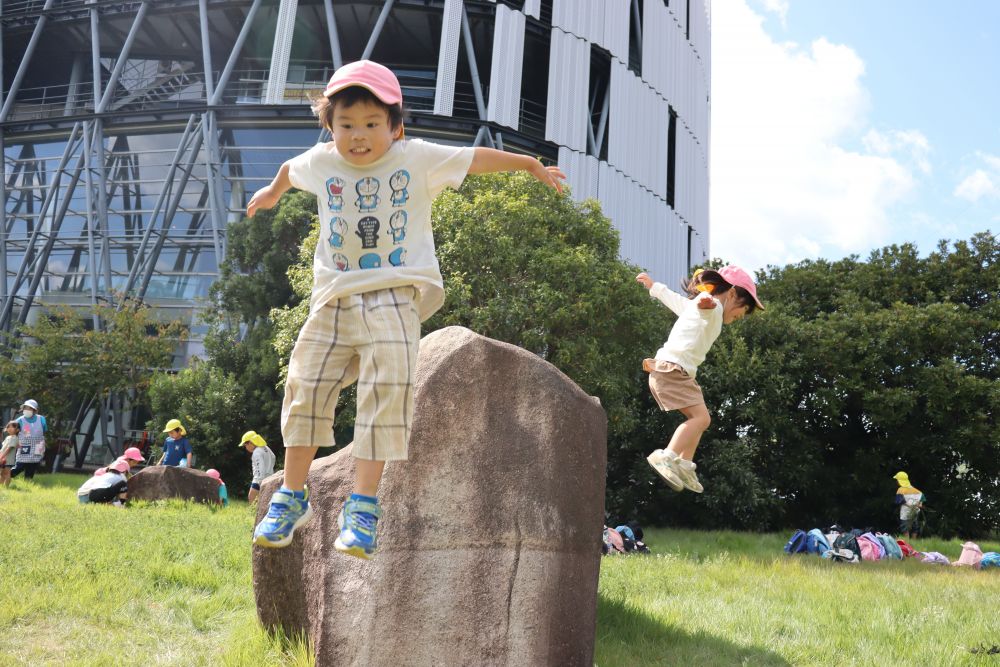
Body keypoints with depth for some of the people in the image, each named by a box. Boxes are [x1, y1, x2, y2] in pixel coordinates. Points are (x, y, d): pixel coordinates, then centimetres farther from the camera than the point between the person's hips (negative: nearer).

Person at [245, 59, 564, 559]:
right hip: (334, 297, 3)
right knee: (306, 387, 0)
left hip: (393, 296, -3)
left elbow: (477, 158, 10)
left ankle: (363, 506, -10)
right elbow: (291, 169, 32)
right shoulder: (321, 162, 8)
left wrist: (532, 165, 18)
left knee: (388, 391, -17)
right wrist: (272, 192, 52)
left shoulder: (417, 158, 0)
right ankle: (292, 496, 16)